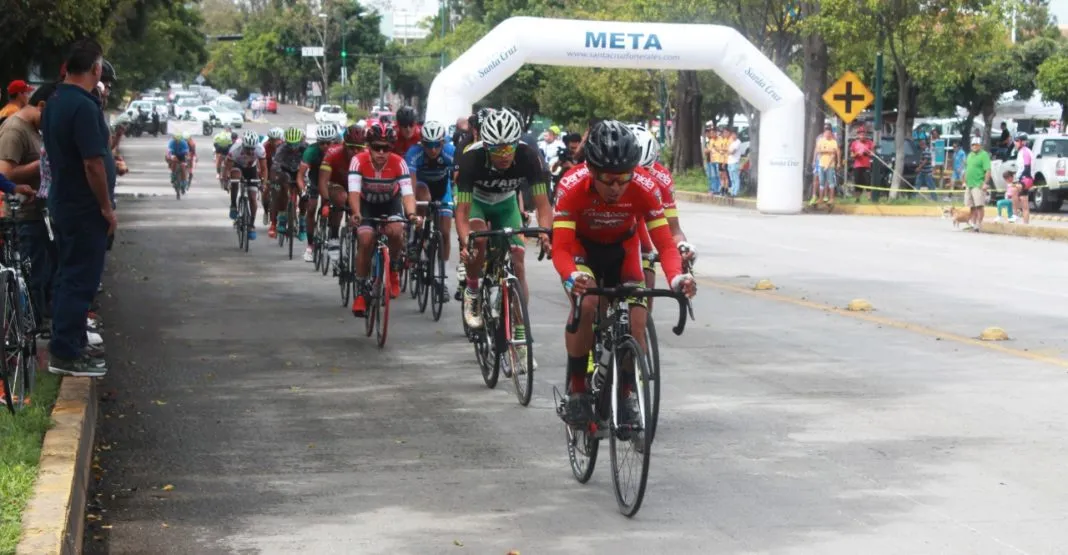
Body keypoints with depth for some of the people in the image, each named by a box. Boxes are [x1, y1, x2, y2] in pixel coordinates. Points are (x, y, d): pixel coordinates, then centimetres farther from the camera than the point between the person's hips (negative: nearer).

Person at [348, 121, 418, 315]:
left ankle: (394, 269, 1)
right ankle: (361, 291, -6)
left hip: (391, 201, 0)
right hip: (367, 203, 0)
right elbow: (354, 191, -36)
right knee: (365, 240, -21)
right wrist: (356, 214, -55)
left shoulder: (398, 163, -26)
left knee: (395, 231, -29)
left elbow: (408, 192, -33)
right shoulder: (359, 161, -27)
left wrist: (411, 214, -53)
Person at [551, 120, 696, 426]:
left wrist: (676, 277, -51)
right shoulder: (572, 188, -35)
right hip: (582, 245, -2)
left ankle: (627, 394, 9)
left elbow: (665, 243, -30)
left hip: (622, 246, 2)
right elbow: (561, 248, -38)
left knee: (637, 321, -13)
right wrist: (572, 278, -59)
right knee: (587, 303, -29)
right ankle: (575, 390, -14)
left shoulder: (645, 187, -31)